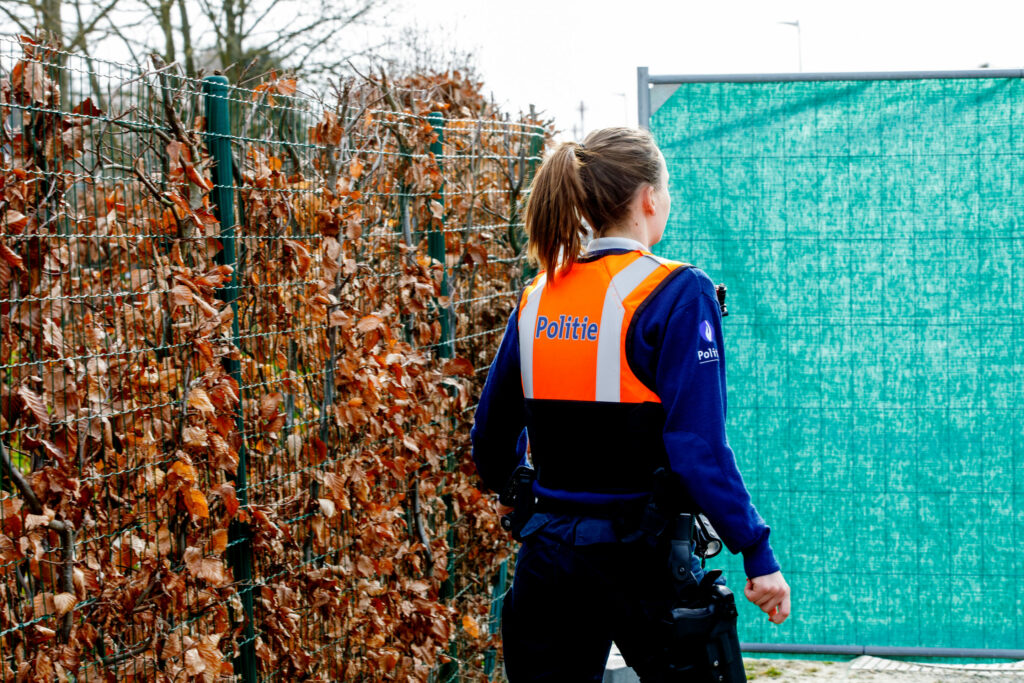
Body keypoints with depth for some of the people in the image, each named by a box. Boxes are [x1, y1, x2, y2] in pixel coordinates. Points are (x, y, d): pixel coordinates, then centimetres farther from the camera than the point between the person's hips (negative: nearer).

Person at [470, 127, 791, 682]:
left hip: (549, 553, 5)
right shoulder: (677, 293, -10)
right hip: (641, 554, -5)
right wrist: (757, 554, -13)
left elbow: (492, 436, 14)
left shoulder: (537, 298, 6)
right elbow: (699, 447, -18)